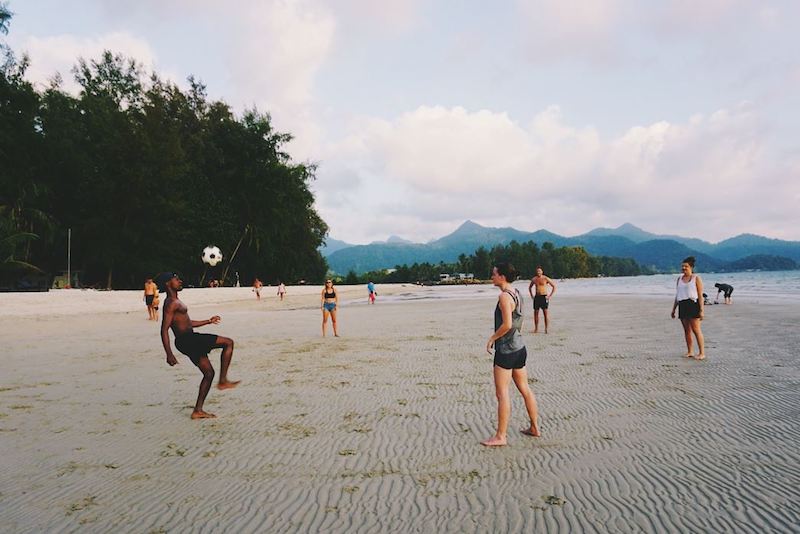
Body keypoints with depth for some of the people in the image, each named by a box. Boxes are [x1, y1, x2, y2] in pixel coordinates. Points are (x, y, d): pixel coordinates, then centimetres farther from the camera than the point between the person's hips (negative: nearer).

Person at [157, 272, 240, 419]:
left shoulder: (175, 302, 21)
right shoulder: (171, 303, -11)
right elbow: (164, 329, -18)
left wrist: (209, 321, 33)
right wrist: (169, 354, -24)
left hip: (190, 341, 10)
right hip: (187, 340, -10)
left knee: (209, 373, 12)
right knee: (228, 342, -8)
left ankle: (198, 411, 14)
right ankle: (223, 380, -6)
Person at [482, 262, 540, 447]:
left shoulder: (504, 296, -17)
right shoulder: (517, 294, 10)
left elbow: (507, 324, -24)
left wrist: (492, 338, -11)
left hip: (506, 350, -9)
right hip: (519, 347, 9)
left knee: (502, 393, -3)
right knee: (525, 389, 16)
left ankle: (501, 436, 2)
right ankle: (534, 428, 26)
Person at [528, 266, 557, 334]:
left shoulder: (546, 278, -4)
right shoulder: (534, 279, 9)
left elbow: (554, 286, -2)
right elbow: (530, 287, 26)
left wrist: (550, 296, -6)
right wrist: (531, 295, 14)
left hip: (544, 297, -4)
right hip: (536, 297, 4)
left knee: (545, 313, -6)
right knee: (536, 313, 4)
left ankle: (546, 329, -3)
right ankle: (536, 329, 11)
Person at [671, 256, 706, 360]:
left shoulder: (696, 278, -1)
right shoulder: (679, 279, 15)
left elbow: (700, 296, -5)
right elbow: (677, 295, 20)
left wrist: (701, 310, -11)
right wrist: (673, 309, 18)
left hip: (693, 305, -5)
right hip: (682, 305, 6)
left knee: (696, 330, -8)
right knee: (687, 330, 6)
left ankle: (702, 353, -4)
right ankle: (689, 352, 12)